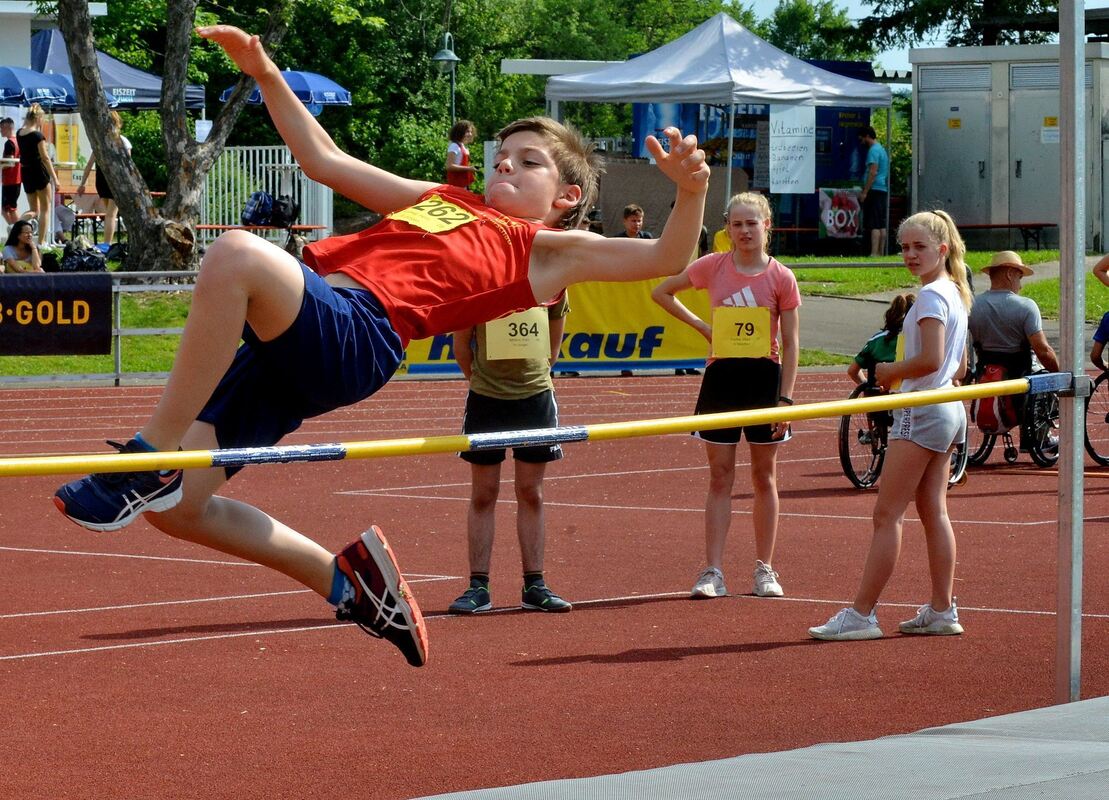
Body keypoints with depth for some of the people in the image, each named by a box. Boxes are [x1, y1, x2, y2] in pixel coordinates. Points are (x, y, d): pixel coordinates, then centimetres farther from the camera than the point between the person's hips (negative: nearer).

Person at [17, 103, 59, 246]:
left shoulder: (19, 134, 4)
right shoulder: (37, 135, -15)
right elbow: (45, 158, -16)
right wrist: (54, 178, -14)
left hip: (25, 172, 6)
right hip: (39, 172, -6)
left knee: (34, 210, 18)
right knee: (45, 208, 4)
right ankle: (41, 242, -1)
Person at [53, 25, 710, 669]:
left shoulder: (549, 250, 18)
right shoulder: (439, 200, 37)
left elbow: (665, 258, 8)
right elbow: (326, 161, 42)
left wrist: (690, 191, -11)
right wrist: (268, 76, 38)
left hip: (356, 335, -8)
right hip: (286, 343, 8)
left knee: (237, 254, -35)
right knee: (177, 509, -1)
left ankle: (150, 464, -30)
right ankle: (345, 577, 18)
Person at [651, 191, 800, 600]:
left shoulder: (781, 278, -4)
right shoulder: (712, 267, 0)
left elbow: (790, 344, -3)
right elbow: (661, 292, 14)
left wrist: (786, 398, -9)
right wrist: (701, 326, 4)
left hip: (764, 378, -1)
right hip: (721, 377, 1)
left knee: (764, 477, 8)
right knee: (720, 477, 2)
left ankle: (764, 570, 15)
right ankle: (713, 571, 0)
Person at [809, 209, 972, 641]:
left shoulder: (931, 295, -15)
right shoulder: (955, 293, 15)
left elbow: (930, 360, -25)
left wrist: (889, 371, -10)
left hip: (921, 414, -10)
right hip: (948, 411, 10)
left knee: (887, 514, -8)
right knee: (933, 512, 11)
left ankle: (861, 614, -9)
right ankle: (942, 610, 12)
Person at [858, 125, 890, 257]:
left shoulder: (873, 150, -10)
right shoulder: (882, 150, 20)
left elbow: (873, 172, -18)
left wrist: (865, 192, -18)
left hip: (874, 191, -10)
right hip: (883, 190, 10)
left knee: (874, 225, -13)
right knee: (881, 225, 10)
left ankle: (874, 254, -18)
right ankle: (881, 253, 11)